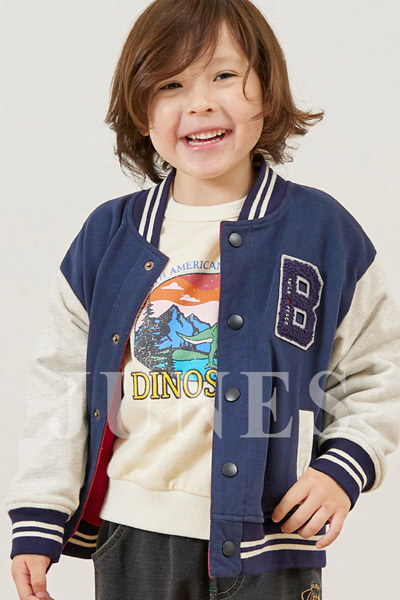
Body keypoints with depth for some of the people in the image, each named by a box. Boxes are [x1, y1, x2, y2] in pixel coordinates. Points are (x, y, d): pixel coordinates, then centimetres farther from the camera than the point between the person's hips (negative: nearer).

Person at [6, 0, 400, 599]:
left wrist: (343, 468, -11)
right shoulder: (106, 236, 3)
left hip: (267, 538, -2)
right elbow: (61, 383, 6)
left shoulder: (323, 229, -2)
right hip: (130, 536, 2)